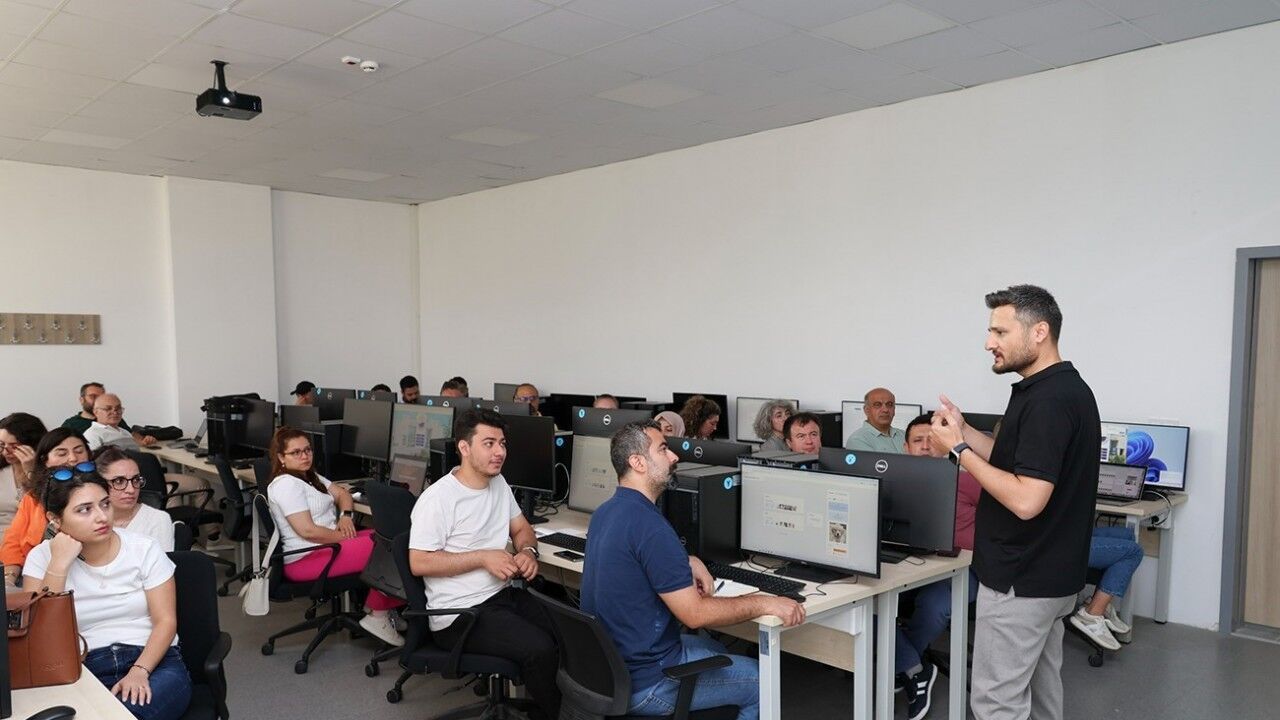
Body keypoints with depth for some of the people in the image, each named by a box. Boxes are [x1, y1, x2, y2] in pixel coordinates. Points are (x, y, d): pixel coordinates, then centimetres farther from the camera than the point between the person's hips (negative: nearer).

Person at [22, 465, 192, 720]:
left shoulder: (143, 548, 1)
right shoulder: (41, 558, 4)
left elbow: (165, 620, -2)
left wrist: (140, 671, -19)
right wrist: (59, 564, -13)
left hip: (153, 662, 0)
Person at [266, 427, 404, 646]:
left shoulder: (310, 477, 16)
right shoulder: (287, 484, -15)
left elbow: (342, 493, 20)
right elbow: (308, 531, -22)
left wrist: (346, 515, -1)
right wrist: (346, 537, -13)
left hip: (327, 542, 10)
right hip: (306, 559, -10)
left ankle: (372, 607, 0)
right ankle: (378, 617, -6)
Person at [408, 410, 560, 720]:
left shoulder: (499, 483, 9)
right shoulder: (437, 498, -15)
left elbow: (521, 528, 21)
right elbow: (419, 563, -17)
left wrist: (528, 551, -3)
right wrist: (483, 558, -19)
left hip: (505, 595, 8)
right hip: (461, 613, -7)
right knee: (540, 648, -26)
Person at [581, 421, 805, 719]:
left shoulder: (605, 512, 4)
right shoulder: (648, 523, -27)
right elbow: (694, 613, -25)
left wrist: (688, 562, 6)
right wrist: (764, 603, -14)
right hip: (644, 682, -9)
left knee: (715, 649, 30)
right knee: (762, 681, 9)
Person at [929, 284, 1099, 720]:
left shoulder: (1047, 399, -23)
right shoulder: (1063, 389, 9)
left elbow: (1026, 499, -28)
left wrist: (958, 451, -19)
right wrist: (964, 432, 6)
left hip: (1021, 580, -10)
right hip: (1047, 573, 10)